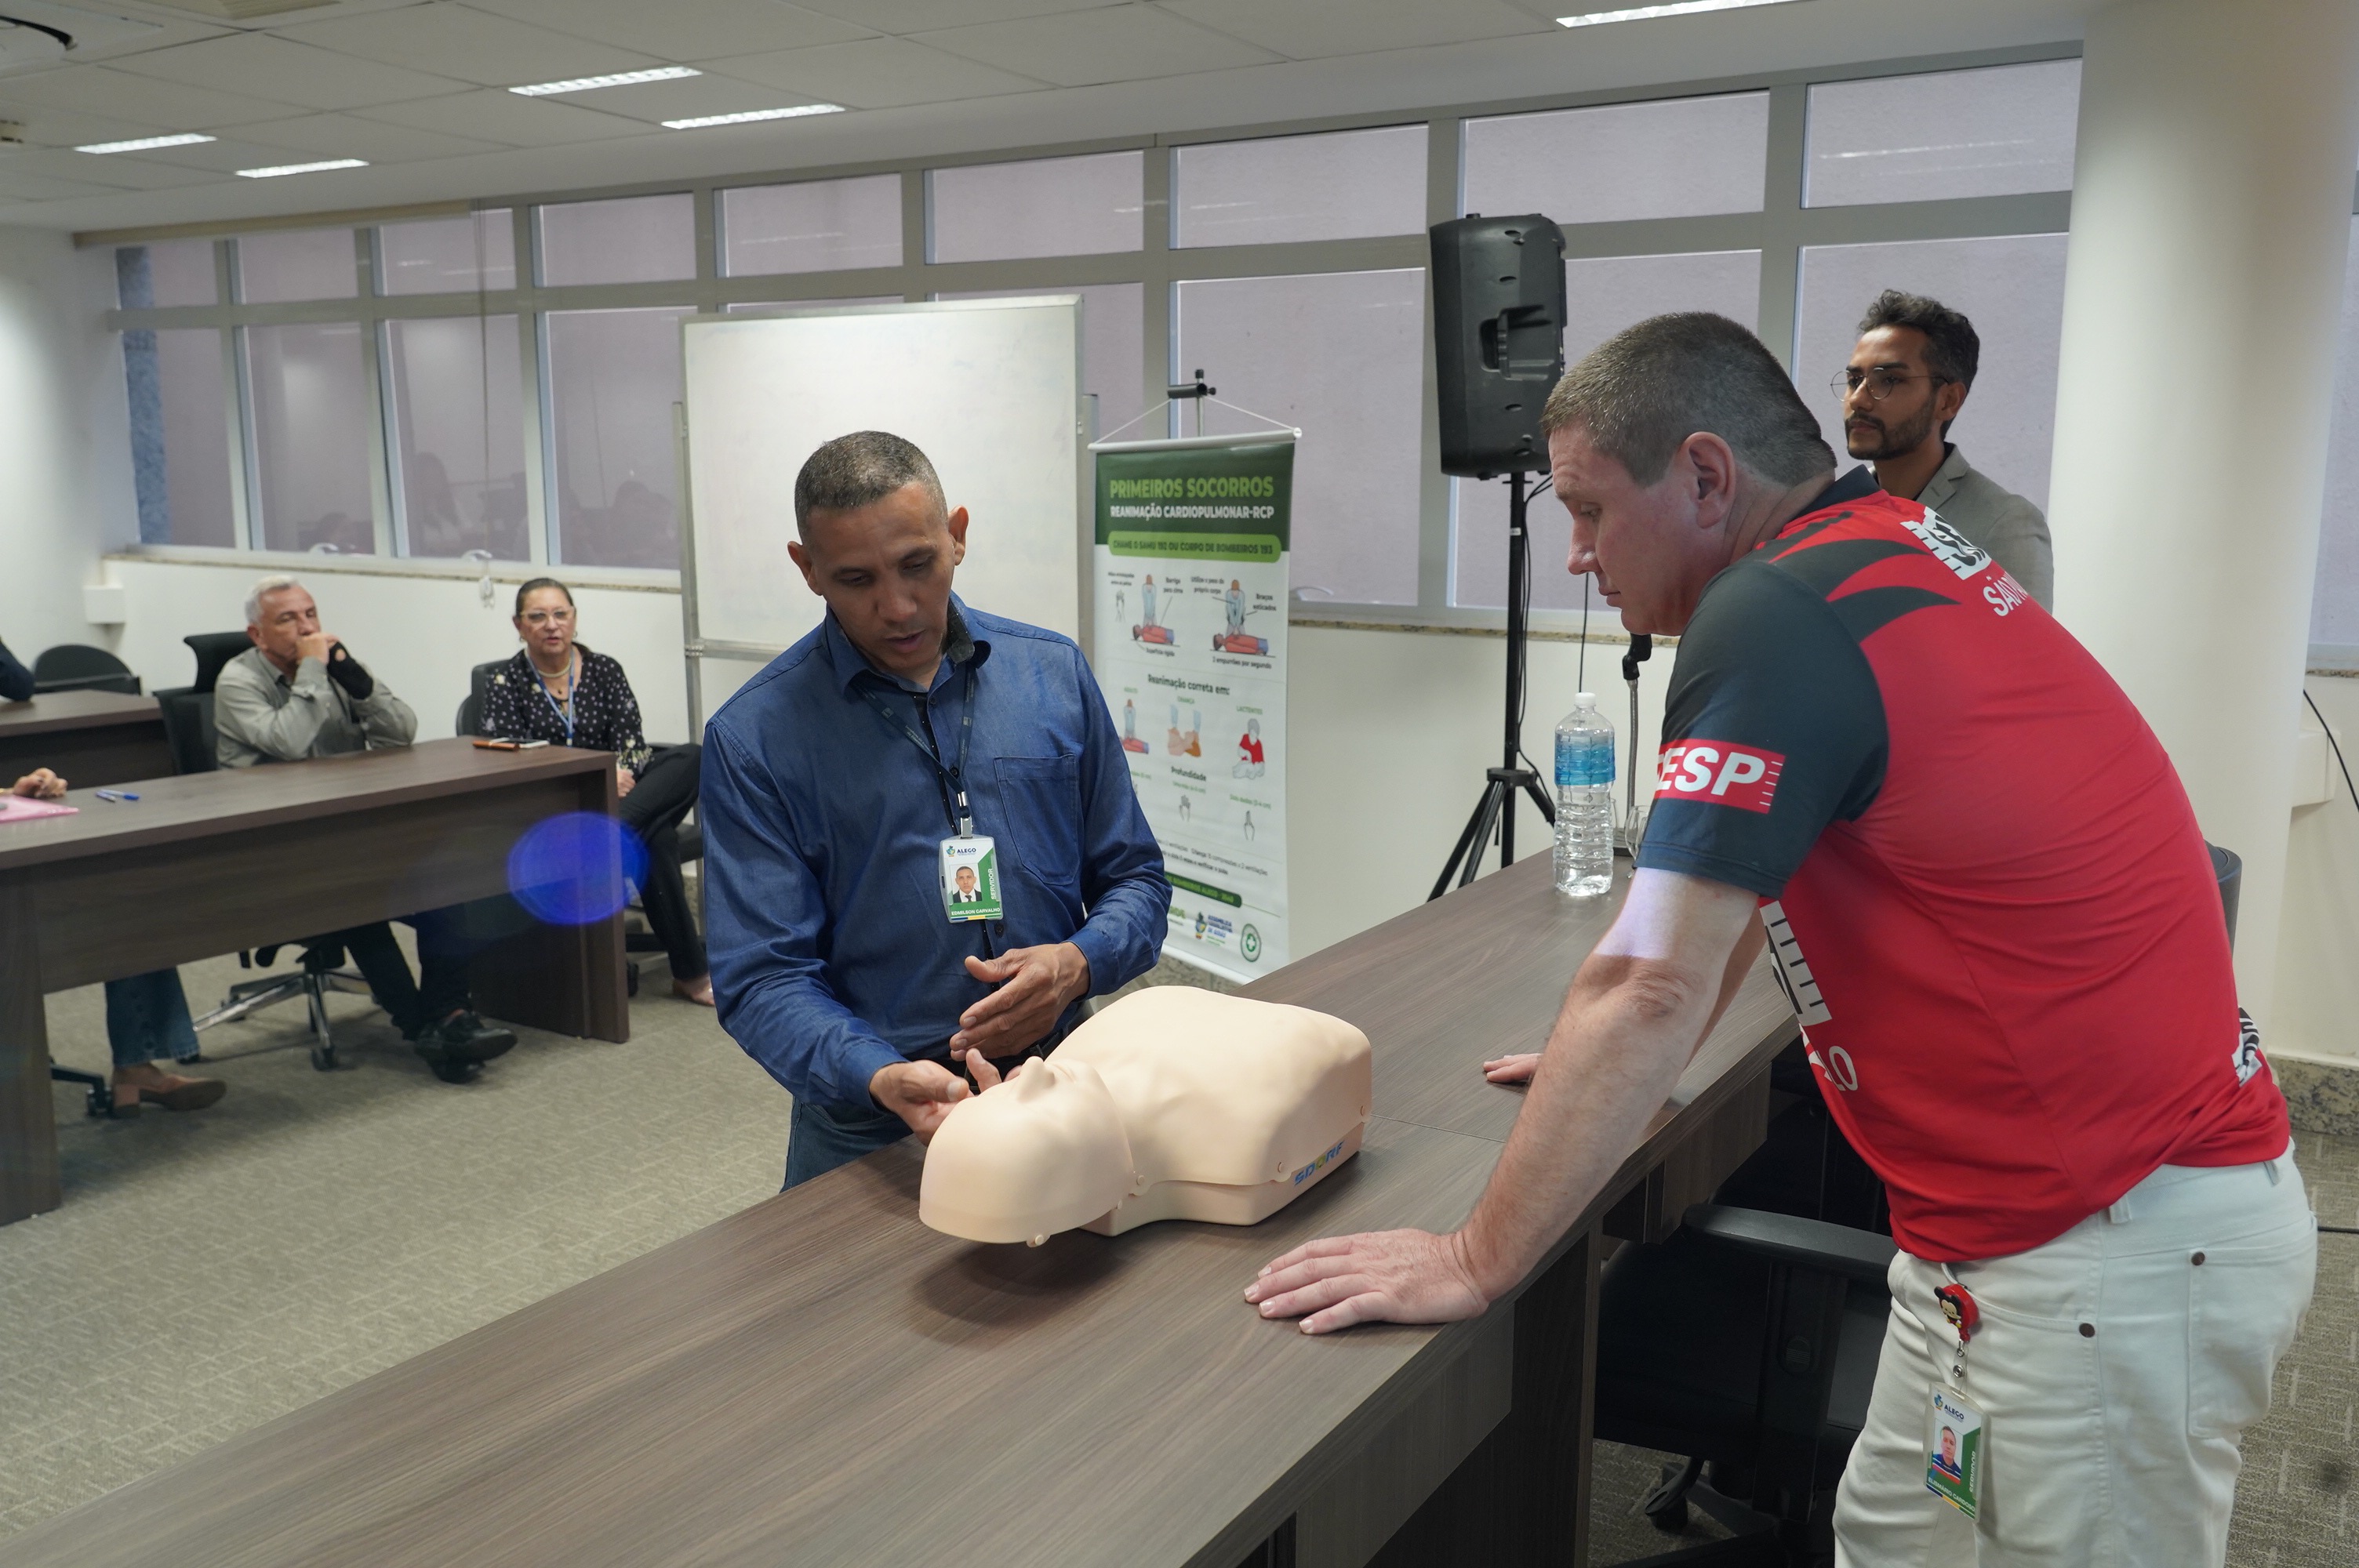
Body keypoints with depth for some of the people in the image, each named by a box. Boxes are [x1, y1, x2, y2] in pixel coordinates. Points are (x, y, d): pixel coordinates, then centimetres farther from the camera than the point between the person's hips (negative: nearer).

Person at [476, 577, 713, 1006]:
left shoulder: (604, 670, 11)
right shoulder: (506, 686, 2)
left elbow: (629, 739, 3)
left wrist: (622, 771, -23)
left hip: (619, 790, 4)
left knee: (695, 758, -25)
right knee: (655, 837, -33)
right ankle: (691, 972, -29)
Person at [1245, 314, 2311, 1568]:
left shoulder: (1775, 613, -22)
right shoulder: (1884, 548, 8)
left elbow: (1651, 990, -24)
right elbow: (1747, 870, 18)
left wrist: (1472, 1265, -15)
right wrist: (1615, 1075, 24)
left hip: (2114, 1252, -9)